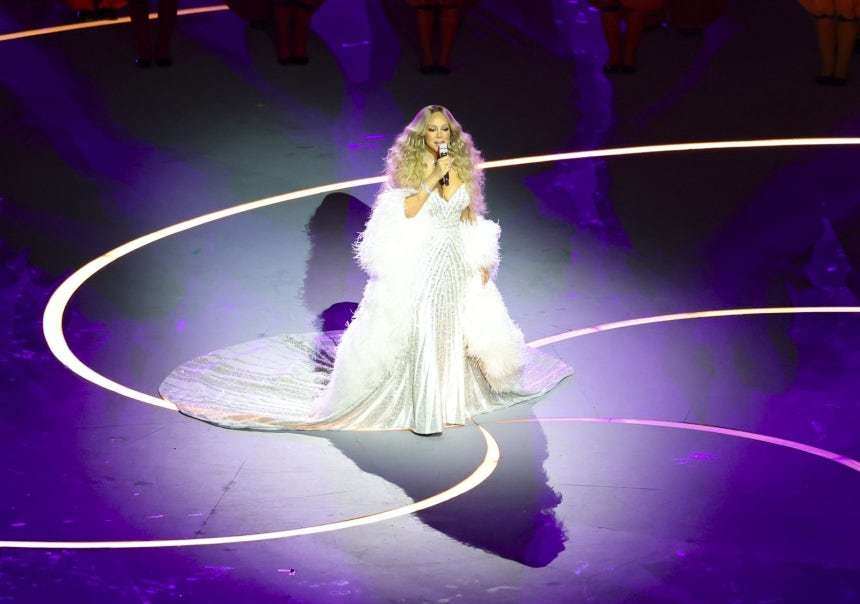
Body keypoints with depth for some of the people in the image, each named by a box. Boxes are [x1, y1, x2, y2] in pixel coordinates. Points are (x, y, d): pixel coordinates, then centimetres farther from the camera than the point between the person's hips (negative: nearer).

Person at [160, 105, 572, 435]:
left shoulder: (462, 166, 5)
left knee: (460, 329, 10)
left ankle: (457, 395, 28)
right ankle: (425, 410, -2)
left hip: (459, 264, 5)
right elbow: (407, 212, -14)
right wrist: (432, 180, -23)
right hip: (423, 263, -5)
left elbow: (471, 218, 11)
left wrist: (482, 263, 9)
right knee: (423, 332, -7)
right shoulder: (412, 167, -6)